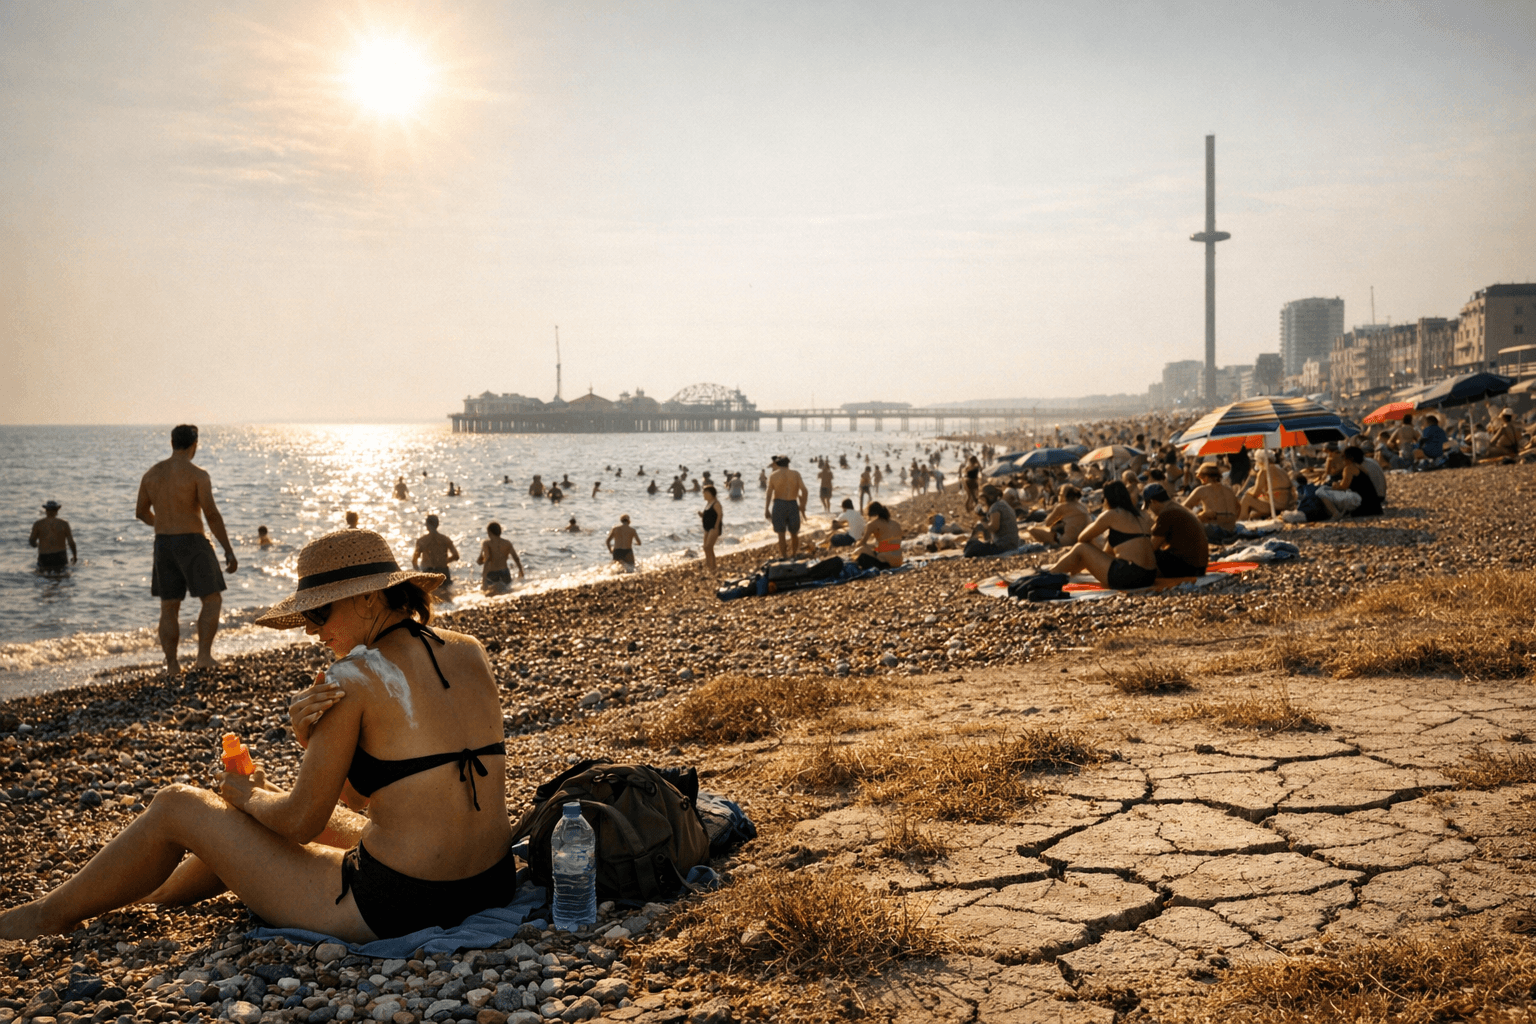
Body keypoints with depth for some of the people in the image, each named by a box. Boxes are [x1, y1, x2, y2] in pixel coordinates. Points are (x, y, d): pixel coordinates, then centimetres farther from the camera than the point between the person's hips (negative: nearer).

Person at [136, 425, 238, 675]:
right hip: (192, 543, -5)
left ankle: (172, 665, 12)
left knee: (169, 609, 11)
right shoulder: (197, 474, -11)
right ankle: (204, 654, -4)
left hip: (163, 545, 5)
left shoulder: (152, 473, 6)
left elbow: (141, 513, 15)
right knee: (212, 600, 7)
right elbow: (211, 514, -17)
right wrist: (229, 551, -13)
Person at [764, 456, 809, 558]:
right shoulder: (795, 474, 4)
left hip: (779, 505, -2)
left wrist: (766, 510, -4)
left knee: (781, 534, 3)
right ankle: (793, 555, 29)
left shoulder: (773, 476, 0)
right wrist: (802, 506, 6)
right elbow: (805, 491, -3)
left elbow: (769, 494, -7)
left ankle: (784, 557, 1)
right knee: (794, 533, 17)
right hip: (793, 505, 2)